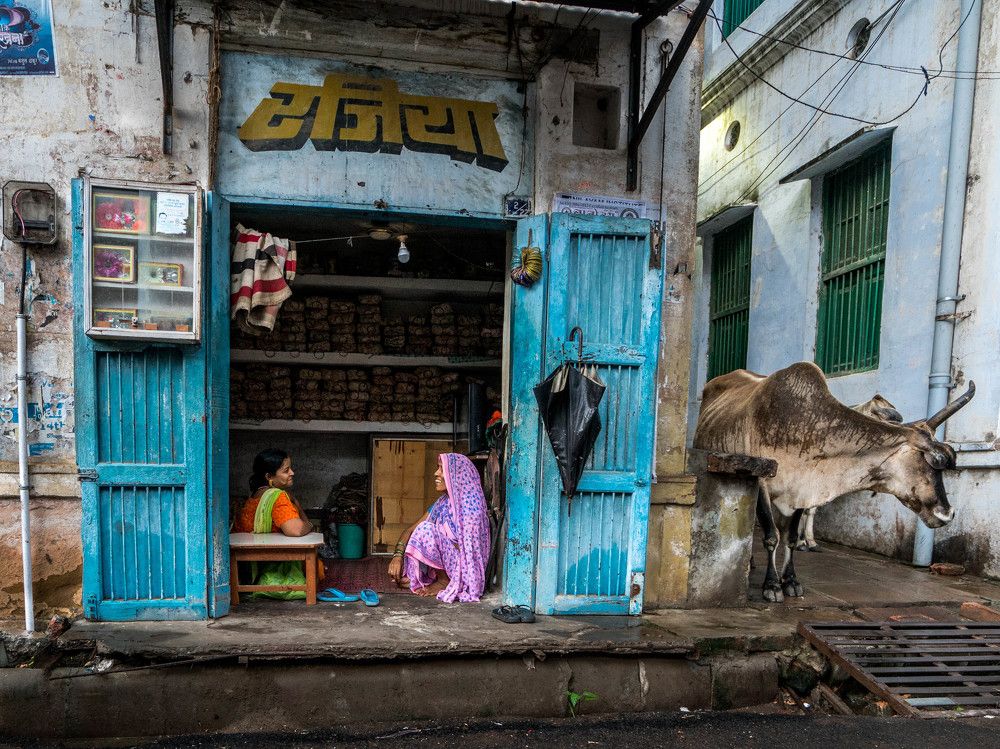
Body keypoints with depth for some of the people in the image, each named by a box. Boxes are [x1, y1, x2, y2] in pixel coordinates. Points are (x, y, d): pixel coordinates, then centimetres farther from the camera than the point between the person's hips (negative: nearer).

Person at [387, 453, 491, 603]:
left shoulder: (470, 503, -16)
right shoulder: (441, 503, 7)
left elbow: (465, 545, -18)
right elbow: (411, 529, 4)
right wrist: (398, 555, -12)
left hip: (464, 572, -7)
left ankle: (444, 581, -10)